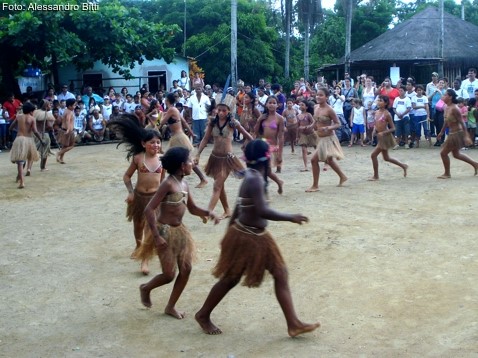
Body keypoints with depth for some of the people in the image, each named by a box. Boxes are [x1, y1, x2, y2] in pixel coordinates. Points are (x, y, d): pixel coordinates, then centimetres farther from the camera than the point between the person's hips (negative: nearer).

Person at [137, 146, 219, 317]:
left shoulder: (184, 183, 6)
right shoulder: (168, 184, -19)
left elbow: (192, 208, 16)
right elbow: (149, 209, -22)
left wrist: (208, 213, -4)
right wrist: (156, 236, -24)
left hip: (179, 231, 8)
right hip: (165, 231, -8)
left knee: (186, 269, 7)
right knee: (169, 275, -2)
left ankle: (171, 306, 21)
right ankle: (146, 288, 28)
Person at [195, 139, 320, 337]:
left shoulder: (253, 176, 6)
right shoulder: (255, 179, -24)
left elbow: (239, 206, 13)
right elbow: (262, 211, -33)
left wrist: (230, 230, 20)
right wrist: (291, 217, -24)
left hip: (256, 235, 10)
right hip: (246, 237, -10)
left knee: (280, 273, 8)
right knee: (230, 278, 8)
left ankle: (293, 324, 13)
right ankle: (203, 315, 28)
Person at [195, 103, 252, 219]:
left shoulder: (233, 123, -8)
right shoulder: (213, 123, 1)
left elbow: (248, 137, 1)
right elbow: (205, 140, 3)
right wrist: (198, 155, -4)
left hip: (227, 158, -5)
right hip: (215, 157, 5)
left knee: (217, 187, -10)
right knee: (220, 186, 14)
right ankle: (227, 211, 28)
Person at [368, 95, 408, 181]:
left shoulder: (387, 114, -15)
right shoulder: (376, 112, 6)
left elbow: (393, 128, -14)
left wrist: (383, 133, -25)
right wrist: (375, 129, 0)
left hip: (385, 137, -9)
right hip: (381, 137, 9)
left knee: (373, 155, -7)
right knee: (386, 158, 18)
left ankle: (376, 176, 5)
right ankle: (403, 166, 33)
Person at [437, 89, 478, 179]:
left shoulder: (454, 109, -23)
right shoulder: (447, 108, 3)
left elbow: (462, 123, -23)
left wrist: (466, 136, -24)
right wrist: (441, 132, 23)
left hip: (457, 134, -9)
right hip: (452, 133, 9)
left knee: (443, 153, 0)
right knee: (456, 154, 22)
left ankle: (447, 174, 16)